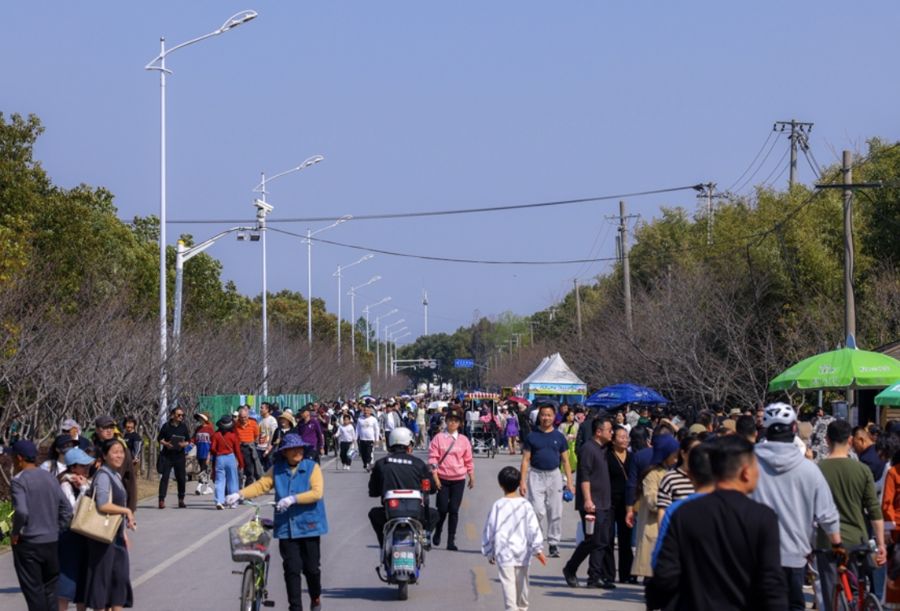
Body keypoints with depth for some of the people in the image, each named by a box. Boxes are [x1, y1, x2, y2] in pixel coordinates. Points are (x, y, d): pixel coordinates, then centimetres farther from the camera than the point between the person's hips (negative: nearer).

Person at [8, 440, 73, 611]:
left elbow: (21, 511, -25)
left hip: (28, 544, -6)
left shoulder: (19, 480, -12)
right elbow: (67, 510, 8)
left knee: (33, 591, -1)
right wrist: (55, 529, 12)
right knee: (50, 589, 14)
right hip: (52, 542, 6)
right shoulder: (50, 478, 9)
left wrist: (15, 533, -10)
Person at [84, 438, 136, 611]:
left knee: (120, 577, 9)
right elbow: (103, 505, -26)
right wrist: (127, 511, -16)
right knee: (103, 576, -1)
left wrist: (123, 532, 17)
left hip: (116, 535, 9)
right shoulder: (103, 476, -15)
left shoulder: (116, 475, 14)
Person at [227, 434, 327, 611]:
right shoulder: (277, 469, 7)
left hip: (309, 525, -2)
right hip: (286, 528, 2)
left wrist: (293, 499, -25)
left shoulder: (312, 467, -2)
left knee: (311, 568, 5)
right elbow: (261, 485, 0)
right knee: (292, 569, -2)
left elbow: (317, 492, -14)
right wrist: (240, 495, -16)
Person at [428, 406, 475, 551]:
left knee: (454, 510, 0)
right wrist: (435, 478, -8)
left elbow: (468, 460, 11)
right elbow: (433, 458, -3)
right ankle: (437, 532, 27)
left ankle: (451, 541, 4)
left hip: (458, 480, 1)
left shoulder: (463, 440, 5)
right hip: (442, 479, -1)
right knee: (442, 509, 0)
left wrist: (472, 477, 13)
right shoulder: (439, 438, -1)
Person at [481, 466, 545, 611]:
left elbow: (490, 529, -3)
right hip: (522, 551, 4)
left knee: (508, 582, -6)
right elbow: (534, 528, -3)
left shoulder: (498, 505, -8)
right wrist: (537, 549, 3)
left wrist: (489, 552, 9)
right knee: (522, 581, 18)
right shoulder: (525, 505, -3)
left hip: (504, 553, -4)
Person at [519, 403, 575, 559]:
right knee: (538, 511, -12)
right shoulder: (532, 437, 1)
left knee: (555, 512, 4)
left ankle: (553, 544, 13)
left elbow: (565, 460, 8)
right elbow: (526, 460, 1)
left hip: (554, 475, 2)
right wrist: (523, 481, -7)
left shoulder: (559, 437, 5)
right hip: (536, 475, -2)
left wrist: (570, 482, 1)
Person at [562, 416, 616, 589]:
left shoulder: (602, 449, 16)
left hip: (603, 504, 9)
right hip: (592, 504, -9)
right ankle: (570, 570, 7)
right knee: (592, 540, -8)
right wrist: (587, 499, -25)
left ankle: (595, 577, 9)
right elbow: (584, 476, -18)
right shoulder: (588, 449, -11)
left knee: (601, 542, 6)